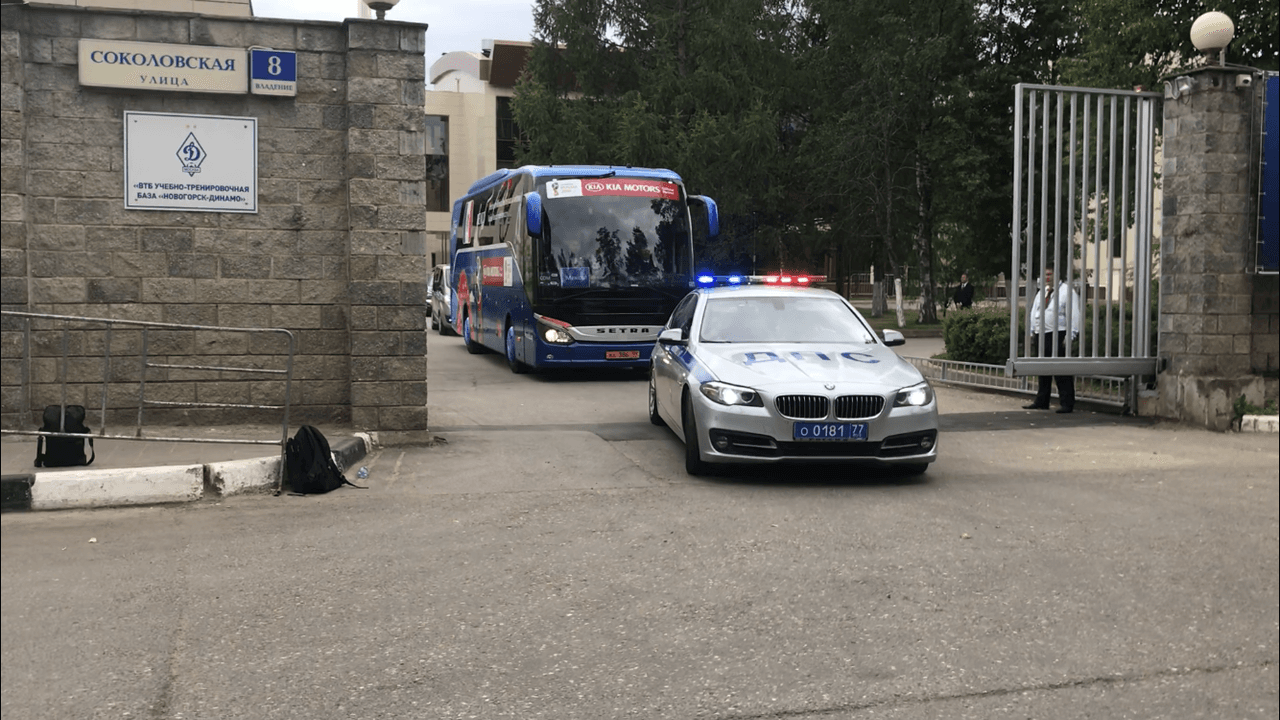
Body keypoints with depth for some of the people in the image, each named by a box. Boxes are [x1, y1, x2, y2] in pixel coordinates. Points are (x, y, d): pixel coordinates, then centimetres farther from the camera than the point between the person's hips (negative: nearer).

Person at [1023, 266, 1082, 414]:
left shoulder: (1067, 291, -3)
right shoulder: (1041, 292, 19)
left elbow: (1075, 314, -8)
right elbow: (1034, 312, 24)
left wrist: (1071, 335, -15)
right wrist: (1031, 331, 15)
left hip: (1058, 336, -7)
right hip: (1041, 335, 7)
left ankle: (1067, 403, -6)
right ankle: (1041, 402, 18)